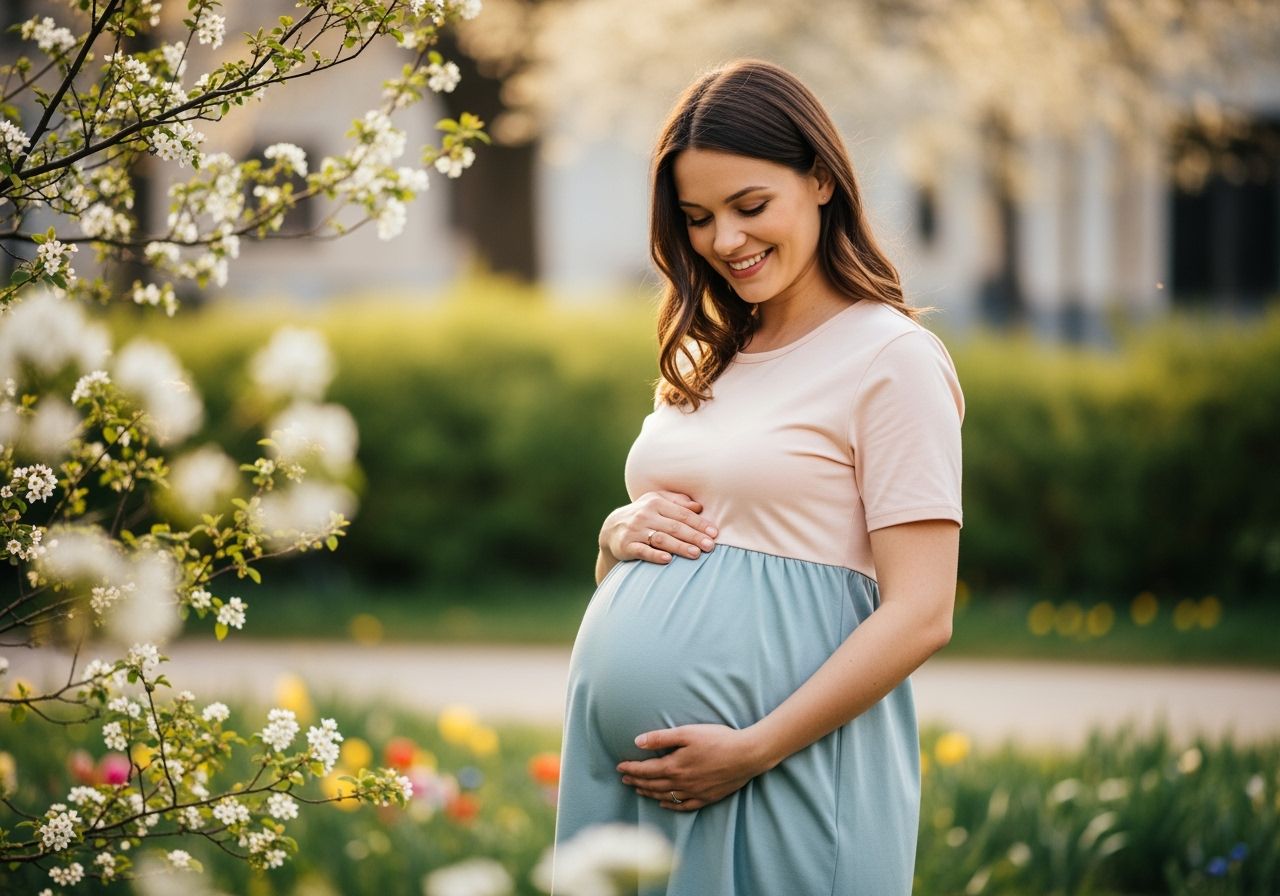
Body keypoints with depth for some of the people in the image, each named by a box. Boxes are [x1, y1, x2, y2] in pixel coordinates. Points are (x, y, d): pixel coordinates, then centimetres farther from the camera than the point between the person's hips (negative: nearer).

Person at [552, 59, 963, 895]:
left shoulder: (893, 359, -7)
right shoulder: (702, 362, 15)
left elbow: (920, 616, -13)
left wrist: (753, 750, -19)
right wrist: (618, 536, 0)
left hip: (786, 766, -7)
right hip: (627, 764, 7)